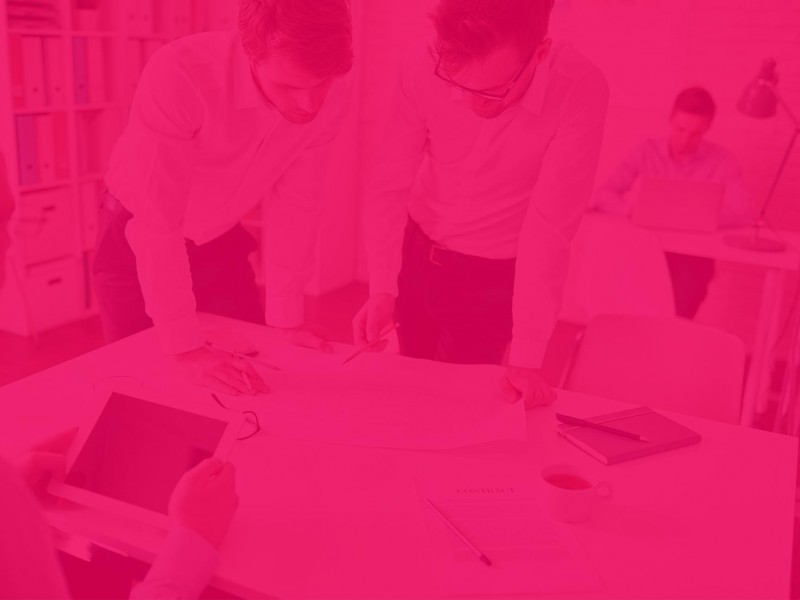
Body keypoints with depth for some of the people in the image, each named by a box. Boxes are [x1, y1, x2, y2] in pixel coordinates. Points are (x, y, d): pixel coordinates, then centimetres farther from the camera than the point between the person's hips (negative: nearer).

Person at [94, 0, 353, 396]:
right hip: (137, 238, -3)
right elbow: (157, 224, -34)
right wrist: (186, 348, -33)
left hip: (218, 239, 4)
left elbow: (294, 201, -13)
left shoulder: (329, 96, -22)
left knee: (252, 370, 10)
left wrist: (285, 317, -11)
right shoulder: (180, 76, -37)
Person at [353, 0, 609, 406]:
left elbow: (549, 227, -28)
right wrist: (382, 288, -26)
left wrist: (525, 357, -28)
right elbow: (390, 187, -14)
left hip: (495, 278, -3)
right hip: (416, 254, 3)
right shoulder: (424, 70, -21)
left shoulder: (580, 92, -28)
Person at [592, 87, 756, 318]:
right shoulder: (646, 151, 2)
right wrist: (634, 211, -23)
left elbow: (746, 214, -14)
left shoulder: (722, 161, -2)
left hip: (693, 255, 0)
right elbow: (601, 195, -4)